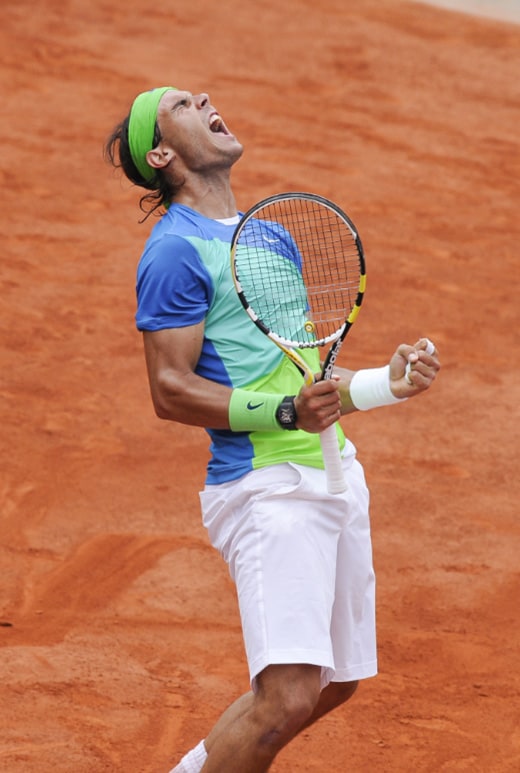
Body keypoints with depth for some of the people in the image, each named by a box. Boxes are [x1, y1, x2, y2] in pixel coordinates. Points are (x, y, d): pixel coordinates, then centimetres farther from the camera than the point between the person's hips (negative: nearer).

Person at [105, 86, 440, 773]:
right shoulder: (177, 249, -8)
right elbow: (171, 390, -14)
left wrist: (386, 382, 12)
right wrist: (288, 411, -23)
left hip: (333, 469, 9)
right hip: (268, 484, -9)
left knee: (335, 684, 13)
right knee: (289, 693, -20)